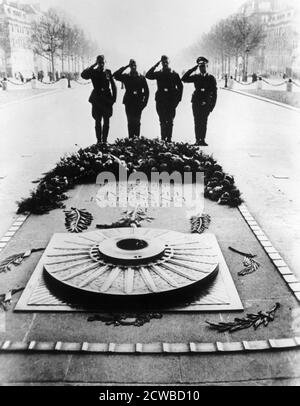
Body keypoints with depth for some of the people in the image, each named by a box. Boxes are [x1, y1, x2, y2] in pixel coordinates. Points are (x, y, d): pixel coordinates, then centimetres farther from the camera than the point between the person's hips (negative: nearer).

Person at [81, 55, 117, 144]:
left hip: (107, 100, 1)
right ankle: (99, 140, 10)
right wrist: (93, 66, -18)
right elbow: (83, 75, -18)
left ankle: (105, 140, 15)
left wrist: (114, 98, 3)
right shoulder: (93, 72, 0)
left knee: (106, 122, 6)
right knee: (98, 121, 3)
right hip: (97, 100, -1)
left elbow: (113, 86, 9)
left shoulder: (108, 72, 4)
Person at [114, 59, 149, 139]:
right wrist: (125, 67, -6)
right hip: (129, 103, 0)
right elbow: (115, 75, -8)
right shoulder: (126, 77, 6)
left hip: (138, 103, 0)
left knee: (137, 122, -1)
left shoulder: (141, 78, 6)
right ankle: (131, 139, 2)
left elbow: (146, 91, 7)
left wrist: (144, 102, 0)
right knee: (130, 122, -1)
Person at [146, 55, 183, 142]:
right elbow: (148, 75, -5)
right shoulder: (158, 74, 10)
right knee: (162, 121, 0)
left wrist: (178, 99, 2)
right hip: (161, 101, 1)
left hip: (171, 101, -1)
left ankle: (169, 139, 3)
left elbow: (180, 87, 9)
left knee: (170, 121, -1)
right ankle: (163, 139, 3)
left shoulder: (174, 74, 8)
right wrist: (155, 66, -9)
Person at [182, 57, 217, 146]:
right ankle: (198, 140, 0)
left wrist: (212, 105, -1)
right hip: (196, 102, 1)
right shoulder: (196, 77, 12)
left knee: (204, 121, -6)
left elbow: (214, 93, 6)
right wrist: (193, 69, 0)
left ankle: (202, 140, -3)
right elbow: (184, 79, 1)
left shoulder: (211, 78, 8)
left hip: (206, 103, -1)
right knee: (197, 122, -2)